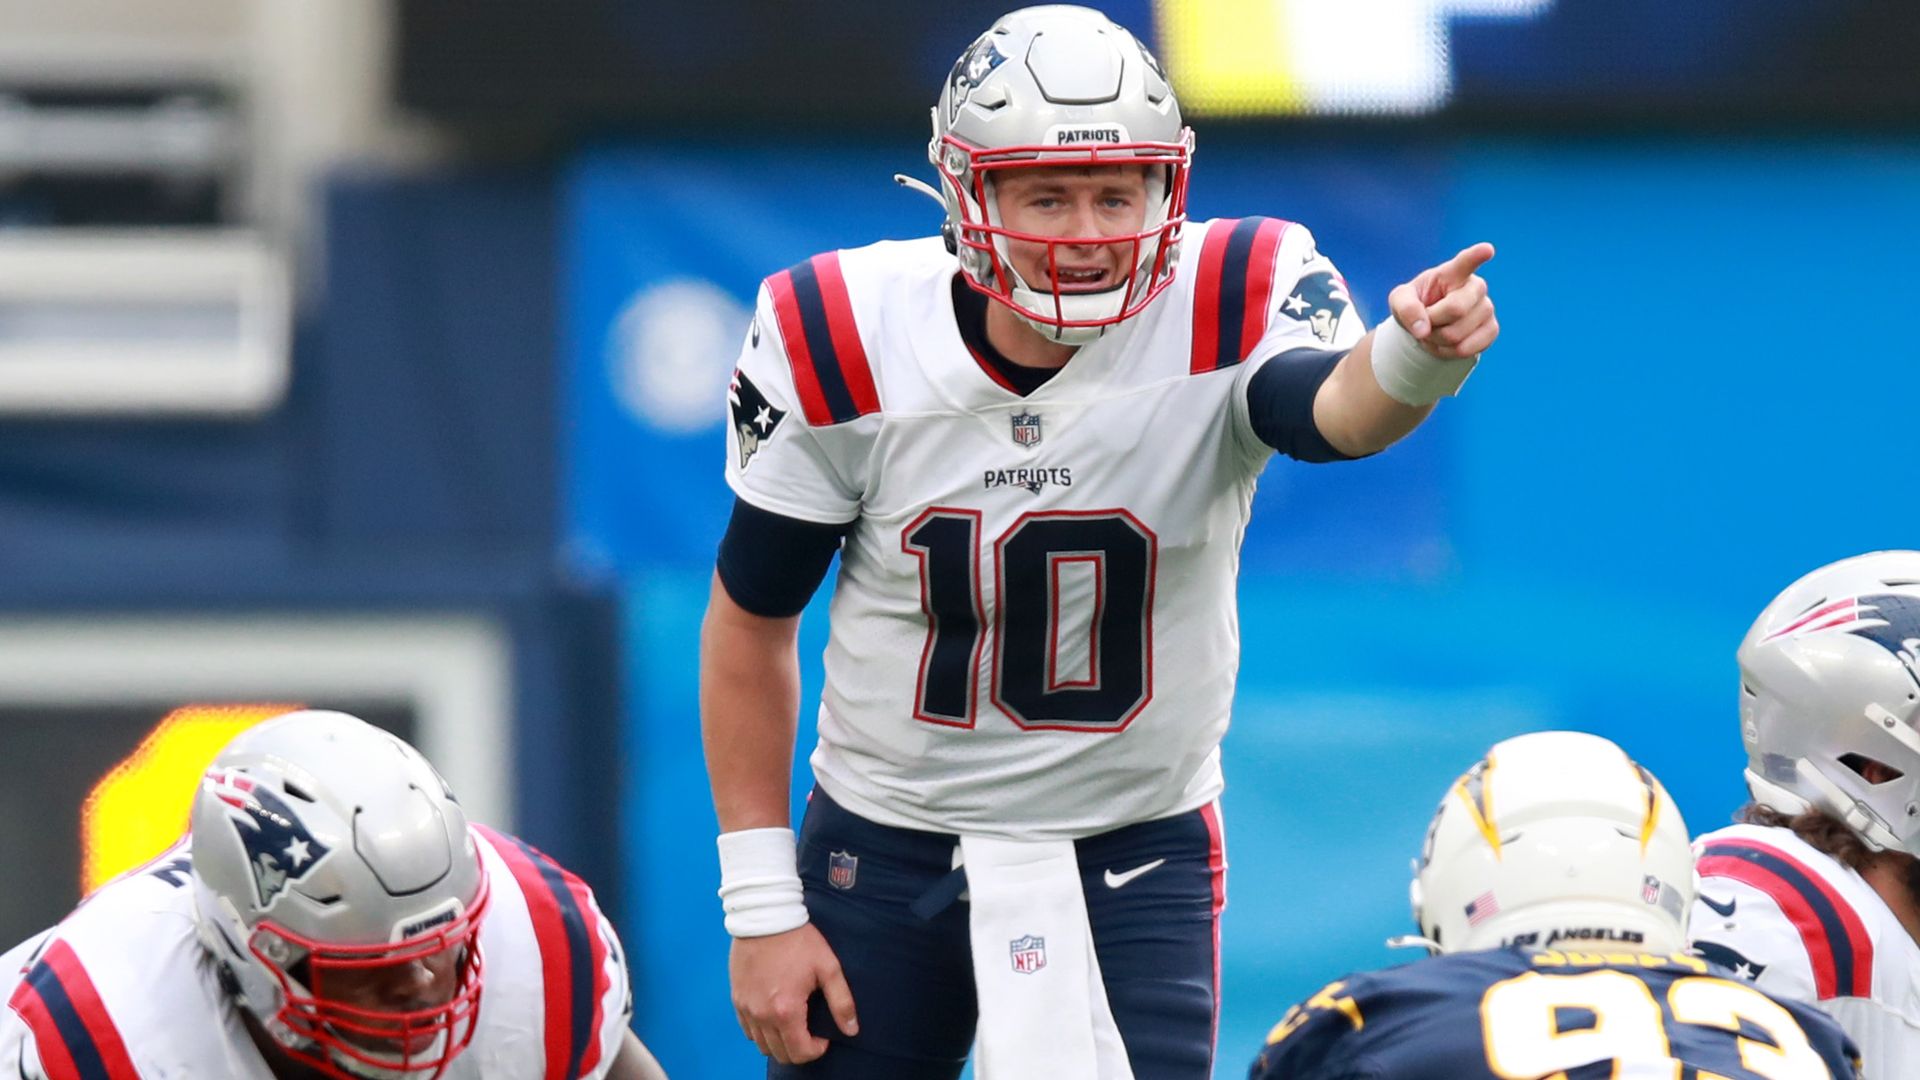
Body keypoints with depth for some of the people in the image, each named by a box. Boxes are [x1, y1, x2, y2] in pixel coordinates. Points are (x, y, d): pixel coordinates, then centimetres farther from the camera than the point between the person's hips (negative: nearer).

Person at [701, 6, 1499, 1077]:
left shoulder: (1226, 312, -18)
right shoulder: (844, 345, -14)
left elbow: (1336, 410, -42)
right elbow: (752, 620, -2)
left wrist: (1414, 355, -67)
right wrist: (761, 906, -3)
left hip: (1136, 860, -1)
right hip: (884, 854, 1)